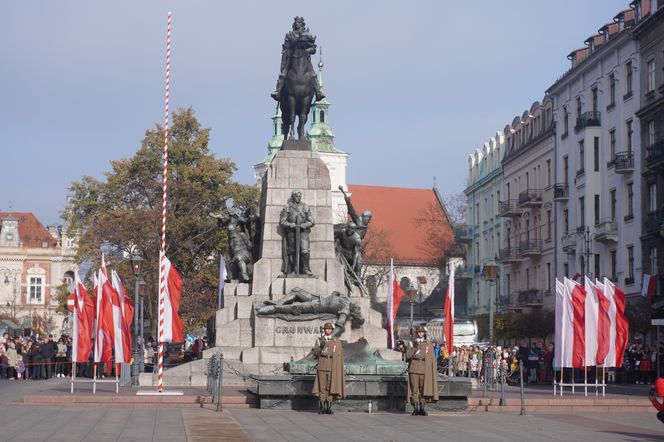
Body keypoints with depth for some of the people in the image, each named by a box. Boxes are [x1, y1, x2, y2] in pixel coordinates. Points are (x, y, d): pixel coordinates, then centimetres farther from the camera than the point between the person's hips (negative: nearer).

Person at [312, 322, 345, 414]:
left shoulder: (337, 341, 8)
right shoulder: (319, 340, 9)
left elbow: (339, 356, 8)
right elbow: (315, 354, 3)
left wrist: (339, 370, 3)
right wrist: (320, 347, -16)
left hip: (332, 368, 0)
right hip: (322, 367, 0)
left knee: (331, 388, -1)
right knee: (322, 387, -3)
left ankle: (329, 408, 3)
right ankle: (321, 408, 0)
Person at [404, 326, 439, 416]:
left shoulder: (429, 344, 12)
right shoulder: (411, 343, 11)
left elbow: (432, 359, 11)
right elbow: (408, 356, 1)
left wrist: (433, 371, 4)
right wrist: (414, 347, -11)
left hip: (425, 370, 1)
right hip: (414, 370, -1)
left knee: (424, 389, -2)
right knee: (414, 389, -4)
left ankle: (422, 409, 2)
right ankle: (415, 409, -1)